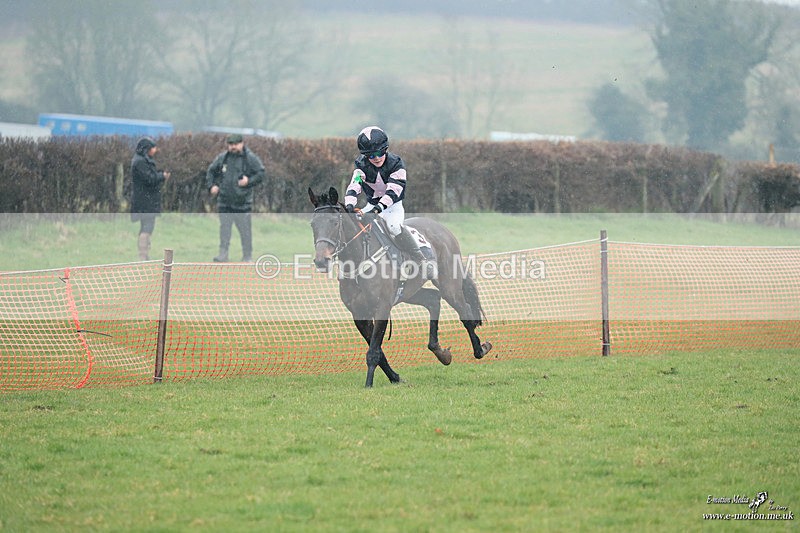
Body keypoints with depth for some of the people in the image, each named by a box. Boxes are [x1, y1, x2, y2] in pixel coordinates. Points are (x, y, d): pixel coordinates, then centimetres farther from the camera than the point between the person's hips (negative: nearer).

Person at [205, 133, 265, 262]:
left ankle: (247, 257, 9)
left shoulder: (251, 158, -3)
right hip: (224, 201, 3)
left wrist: (249, 181, -17)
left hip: (242, 202, -3)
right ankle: (223, 254, 12)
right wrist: (211, 186, 5)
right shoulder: (222, 158, 6)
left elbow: (261, 173, -3)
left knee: (245, 230, 1)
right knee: (224, 228, 6)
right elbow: (211, 171, 18)